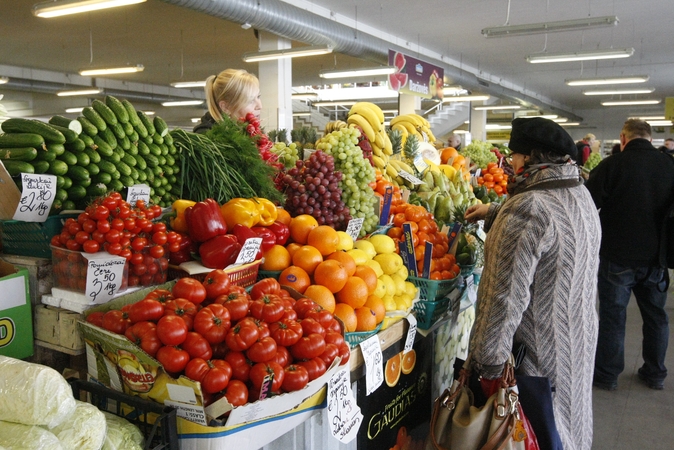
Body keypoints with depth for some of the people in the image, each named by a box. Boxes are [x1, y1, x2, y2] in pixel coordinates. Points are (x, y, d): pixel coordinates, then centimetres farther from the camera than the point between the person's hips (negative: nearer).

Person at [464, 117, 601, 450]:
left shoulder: (528, 208, -26)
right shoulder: (581, 196, 2)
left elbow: (507, 297, -28)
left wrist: (485, 361, -22)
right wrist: (494, 212, 27)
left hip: (535, 348, -8)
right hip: (577, 341, 9)